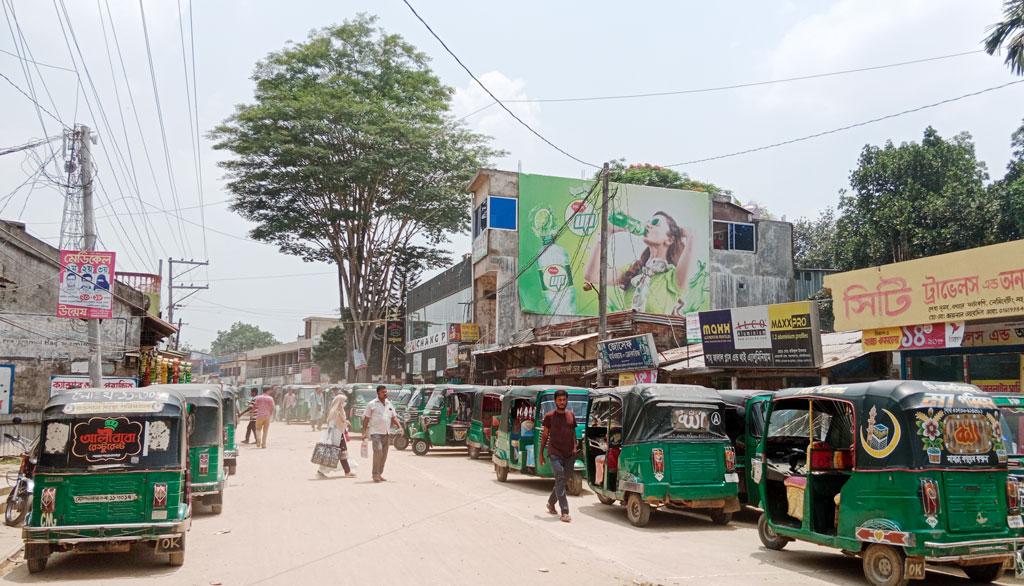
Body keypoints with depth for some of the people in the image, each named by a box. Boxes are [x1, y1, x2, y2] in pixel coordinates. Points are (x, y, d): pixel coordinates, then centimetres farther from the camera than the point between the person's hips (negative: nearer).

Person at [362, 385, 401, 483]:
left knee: (384, 453, 7)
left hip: (386, 433, 6)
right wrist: (364, 433, -5)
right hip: (376, 432, -6)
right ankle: (376, 474, -13)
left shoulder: (389, 404, 15)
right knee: (378, 451, -19)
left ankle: (380, 473, 17)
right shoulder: (371, 404, 0)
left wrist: (400, 427, 1)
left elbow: (394, 417, 18)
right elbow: (366, 419, 0)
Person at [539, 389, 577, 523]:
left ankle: (551, 502, 34)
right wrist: (541, 453, 4)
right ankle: (565, 512, -12)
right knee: (560, 480, -12)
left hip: (569, 455, 4)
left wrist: (574, 447, 3)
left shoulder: (571, 415, 11)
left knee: (563, 481, 11)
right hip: (555, 453, -4)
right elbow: (545, 435, 5)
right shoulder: (549, 416, 0)